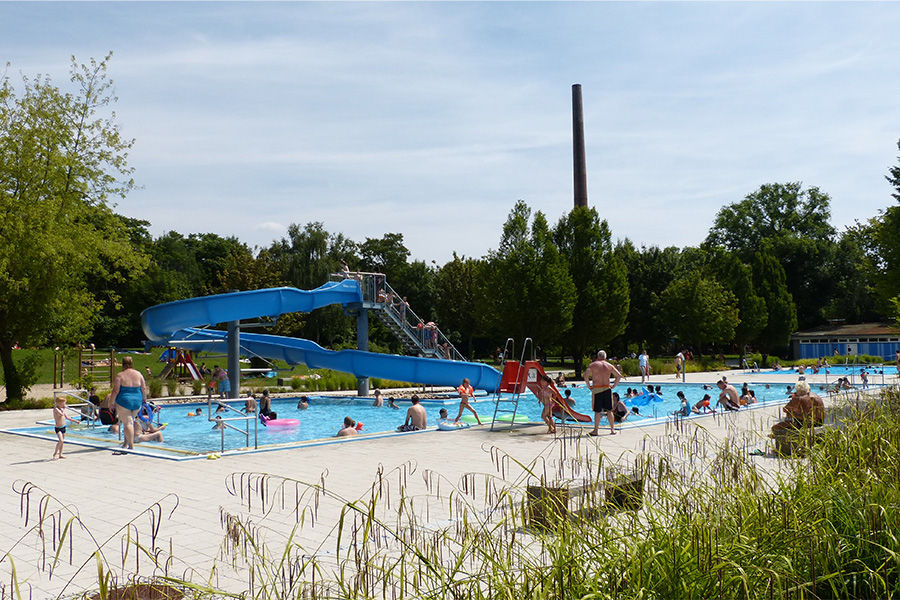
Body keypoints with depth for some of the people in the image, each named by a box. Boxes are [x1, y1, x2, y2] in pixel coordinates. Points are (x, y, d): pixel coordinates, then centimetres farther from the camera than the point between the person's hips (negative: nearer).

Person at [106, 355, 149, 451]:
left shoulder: (120, 375, -9)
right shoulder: (138, 374, 4)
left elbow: (115, 391, -11)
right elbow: (144, 389, 6)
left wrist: (111, 402, -2)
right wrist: (144, 399, 18)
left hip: (124, 401, -5)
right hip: (137, 401, 5)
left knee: (128, 423, -2)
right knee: (130, 421, 19)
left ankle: (131, 446, -6)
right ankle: (126, 443, 24)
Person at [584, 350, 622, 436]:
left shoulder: (593, 365, -2)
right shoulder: (609, 366, 7)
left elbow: (586, 375, -14)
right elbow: (619, 376, 5)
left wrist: (588, 386, -5)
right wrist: (614, 386, 10)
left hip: (596, 389, -3)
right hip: (607, 389, 3)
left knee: (597, 411, 1)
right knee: (609, 410, 11)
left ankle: (596, 430, 4)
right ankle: (612, 429, 14)